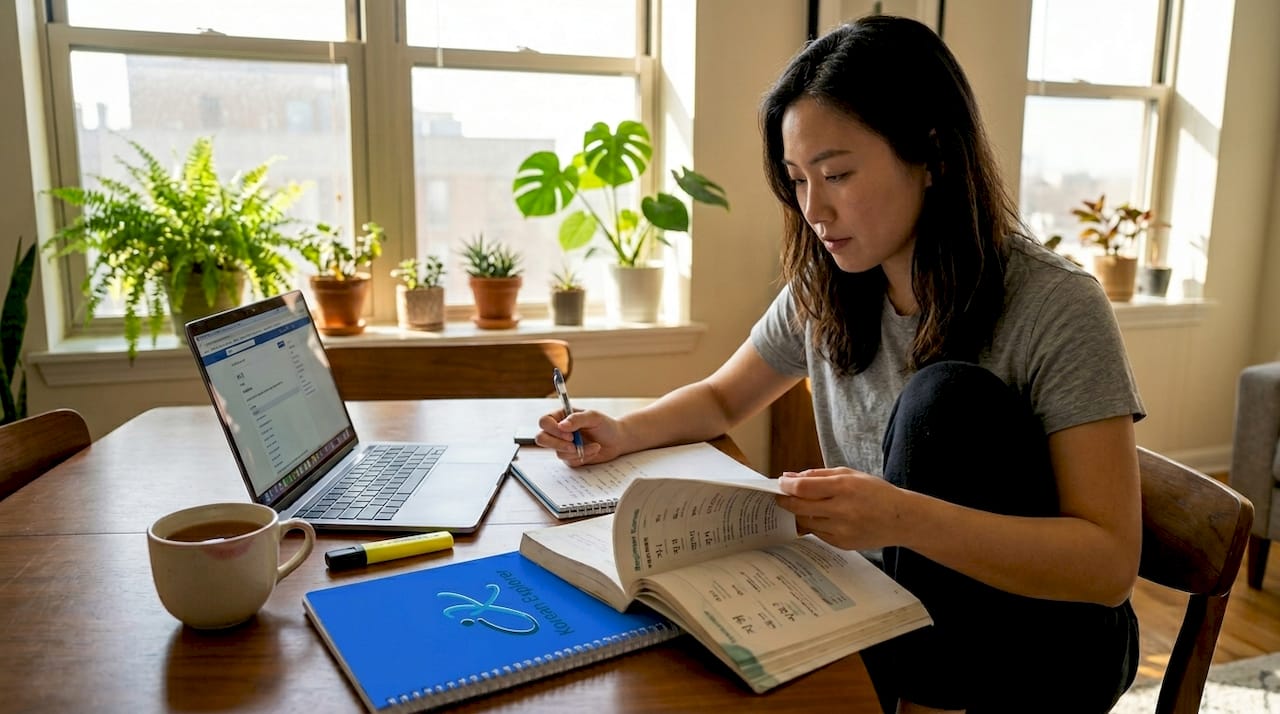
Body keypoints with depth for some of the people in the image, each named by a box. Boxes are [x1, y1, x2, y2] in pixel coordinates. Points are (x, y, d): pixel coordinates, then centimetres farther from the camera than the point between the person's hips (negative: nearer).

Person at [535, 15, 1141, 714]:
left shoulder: (1057, 310, -20)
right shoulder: (824, 293, -4)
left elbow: (1110, 565, -24)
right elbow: (722, 397, 10)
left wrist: (905, 518, -40)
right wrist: (623, 432, -11)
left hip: (1040, 654, -3)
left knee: (950, 398, -28)